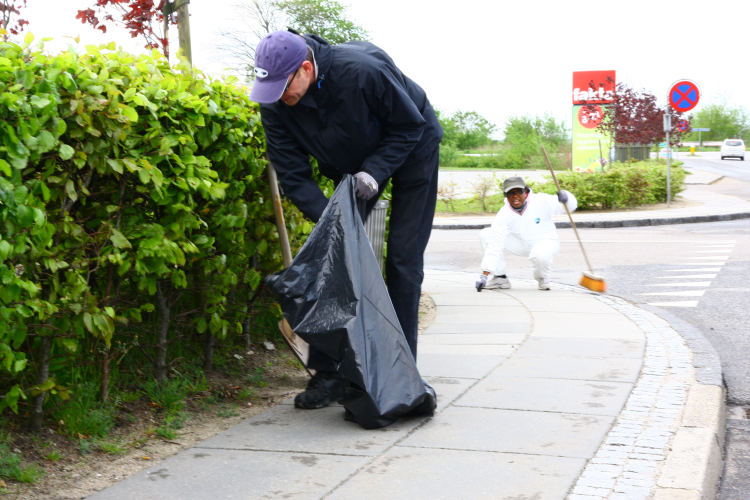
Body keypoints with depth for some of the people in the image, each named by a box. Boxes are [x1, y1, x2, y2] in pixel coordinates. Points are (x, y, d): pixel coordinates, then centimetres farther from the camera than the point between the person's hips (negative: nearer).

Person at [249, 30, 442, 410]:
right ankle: (327, 373, -1)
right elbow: (292, 175, -17)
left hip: (411, 151, -4)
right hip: (352, 165, 4)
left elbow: (410, 126, -23)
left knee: (403, 259, -7)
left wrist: (375, 171, -33)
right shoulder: (275, 105, -23)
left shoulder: (362, 71, -37)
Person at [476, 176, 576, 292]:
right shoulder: (504, 214, -19)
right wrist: (485, 274, -30)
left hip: (546, 241, -3)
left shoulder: (541, 201, -22)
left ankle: (542, 278, -3)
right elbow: (494, 245, -23)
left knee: (540, 255, -42)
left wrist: (565, 198, -40)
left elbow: (571, 205, -13)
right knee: (486, 234, -14)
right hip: (522, 245, 3)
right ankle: (500, 278, -3)